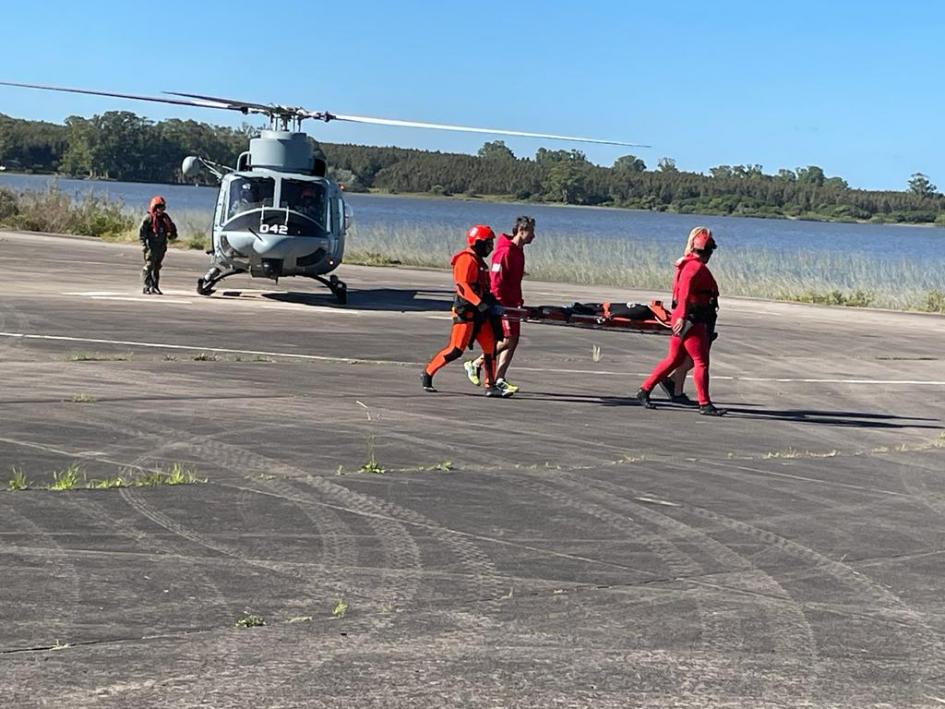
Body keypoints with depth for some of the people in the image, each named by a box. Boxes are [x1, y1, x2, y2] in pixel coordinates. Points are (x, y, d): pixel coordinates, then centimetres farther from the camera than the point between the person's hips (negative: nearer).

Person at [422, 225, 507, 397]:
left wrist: (492, 302, 17)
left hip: (479, 312, 9)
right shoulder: (466, 259, -12)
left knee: (491, 347, 1)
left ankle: (490, 386, 5)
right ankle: (428, 374, 6)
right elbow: (463, 285, -23)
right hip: (466, 310, -9)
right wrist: (480, 303, -31)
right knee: (456, 350, -9)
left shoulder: (479, 261, 19)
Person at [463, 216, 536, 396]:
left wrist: (519, 301, 19)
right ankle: (475, 364, 3)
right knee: (508, 339, -11)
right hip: (502, 304, -10)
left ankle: (499, 379, 4)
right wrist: (499, 305, -23)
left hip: (511, 302, 10)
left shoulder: (518, 251, 15)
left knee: (513, 340, 4)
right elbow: (496, 280, -20)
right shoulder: (505, 252, -16)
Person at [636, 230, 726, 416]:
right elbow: (685, 291, -26)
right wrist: (683, 317, -33)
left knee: (674, 359, 14)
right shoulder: (696, 267, -14)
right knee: (701, 362, -7)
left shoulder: (687, 264, 17)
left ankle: (644, 391, 18)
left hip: (684, 319, 10)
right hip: (692, 320, -10)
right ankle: (705, 405, -6)